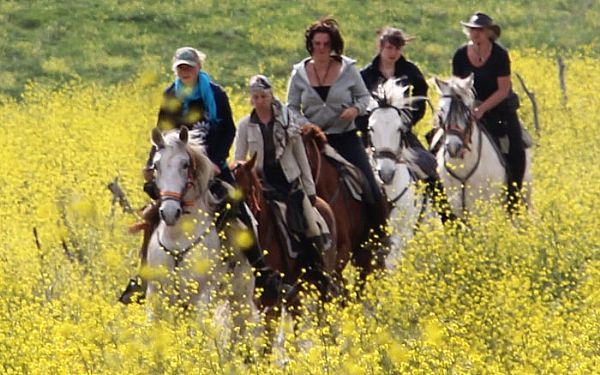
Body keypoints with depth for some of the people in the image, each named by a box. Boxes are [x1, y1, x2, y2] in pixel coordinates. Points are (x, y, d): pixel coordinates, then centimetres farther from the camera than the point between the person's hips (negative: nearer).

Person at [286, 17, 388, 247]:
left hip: (345, 137, -1)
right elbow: (292, 107, 5)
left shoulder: (348, 68, -2)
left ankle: (380, 234, 10)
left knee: (370, 191, -6)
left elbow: (364, 96, 7)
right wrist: (305, 124, -13)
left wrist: (356, 109, -16)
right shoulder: (299, 73, 1)